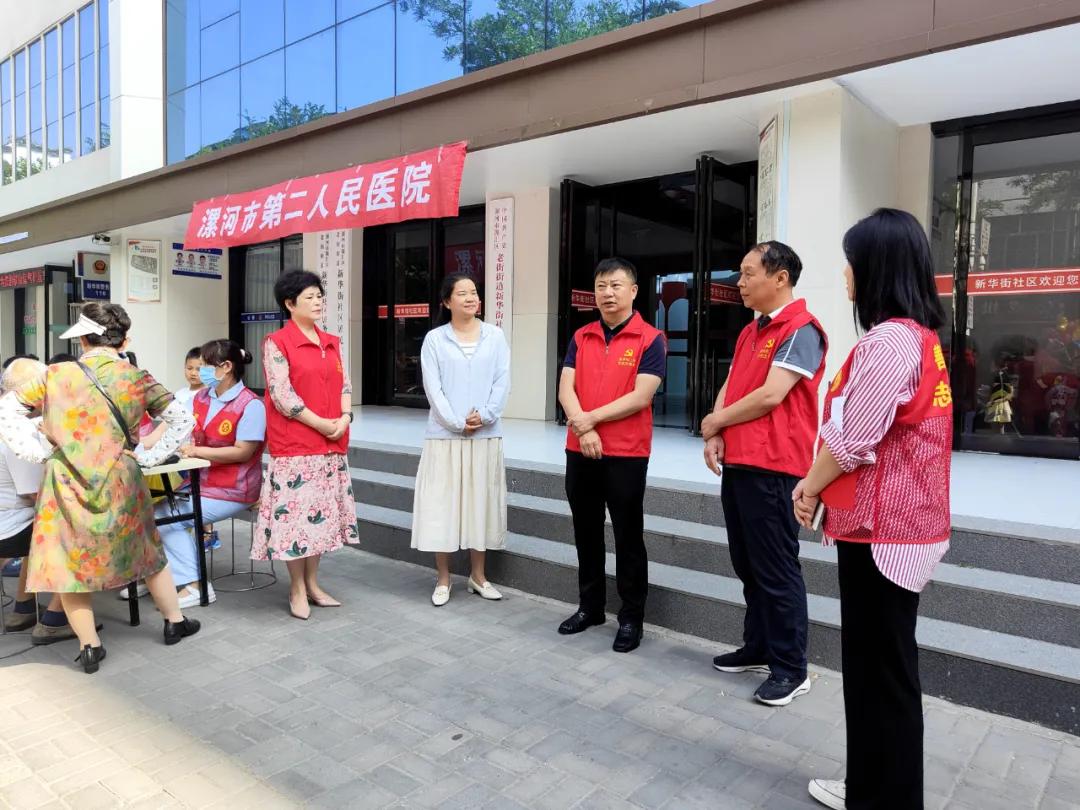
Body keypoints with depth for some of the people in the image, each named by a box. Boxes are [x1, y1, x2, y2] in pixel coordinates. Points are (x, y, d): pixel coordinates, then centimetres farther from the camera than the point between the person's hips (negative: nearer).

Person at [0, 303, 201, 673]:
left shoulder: (55, 376, -1)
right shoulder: (137, 379, -3)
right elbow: (182, 420, -1)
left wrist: (36, 451, 5)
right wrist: (150, 457, 5)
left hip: (66, 485, 0)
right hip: (120, 485, 1)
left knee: (70, 563, 13)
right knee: (148, 552, 17)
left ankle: (90, 646, 17)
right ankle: (175, 621, 30)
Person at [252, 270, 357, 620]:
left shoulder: (332, 343, 13)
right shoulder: (277, 342, -6)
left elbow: (344, 384, 13)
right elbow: (281, 395, -14)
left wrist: (345, 417, -6)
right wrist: (321, 424, -15)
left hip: (331, 445, 6)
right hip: (294, 445, -6)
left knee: (322, 511, 11)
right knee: (296, 512, -2)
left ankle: (313, 583, 23)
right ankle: (297, 590, 12)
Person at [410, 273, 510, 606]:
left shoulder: (495, 336, 6)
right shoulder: (434, 339, 1)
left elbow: (502, 381, 0)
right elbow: (432, 388, -5)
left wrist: (485, 416, -13)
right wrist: (457, 423, -14)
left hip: (486, 435, 2)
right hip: (445, 435, -1)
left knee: (481, 502, 9)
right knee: (442, 504, 1)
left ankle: (478, 575, 23)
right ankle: (443, 579, 15)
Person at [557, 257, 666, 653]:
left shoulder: (650, 339, -6)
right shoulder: (580, 337, 9)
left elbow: (640, 397, -15)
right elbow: (566, 389, 0)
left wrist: (590, 418, -14)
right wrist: (584, 431, -15)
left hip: (627, 454, -5)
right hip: (579, 451, 5)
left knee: (628, 538, 5)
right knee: (586, 533, 15)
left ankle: (631, 617, 19)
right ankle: (590, 606, 31)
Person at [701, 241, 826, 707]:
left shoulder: (800, 330, -11)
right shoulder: (749, 333, 17)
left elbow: (770, 395, -19)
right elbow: (728, 388, 15)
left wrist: (715, 422, -5)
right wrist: (715, 437, -3)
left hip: (772, 468, -9)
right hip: (736, 464, 9)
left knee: (777, 570, 0)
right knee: (747, 565, 16)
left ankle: (790, 668, 12)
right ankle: (758, 648, 30)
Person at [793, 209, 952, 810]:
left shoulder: (890, 339, -19)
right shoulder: (917, 335, 13)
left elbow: (853, 439, -20)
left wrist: (811, 487, -2)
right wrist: (820, 485, 8)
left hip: (881, 527, -10)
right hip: (892, 521, 10)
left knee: (881, 669, 3)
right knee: (877, 662, 19)